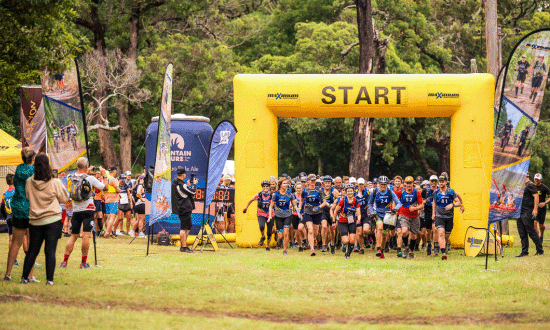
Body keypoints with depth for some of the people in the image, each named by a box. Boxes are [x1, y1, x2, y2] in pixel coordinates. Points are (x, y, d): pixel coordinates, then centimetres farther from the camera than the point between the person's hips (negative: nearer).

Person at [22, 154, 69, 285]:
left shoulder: (29, 182, -3)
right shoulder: (55, 183, -11)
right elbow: (64, 198, 2)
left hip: (35, 221, 3)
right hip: (53, 220, -3)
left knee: (32, 250, 12)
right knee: (50, 251, -2)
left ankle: (25, 277, 15)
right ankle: (49, 279, -4)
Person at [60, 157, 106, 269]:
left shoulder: (71, 178, 2)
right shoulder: (90, 179, -11)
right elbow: (104, 187, 2)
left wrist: (87, 173, 29)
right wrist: (104, 175, 16)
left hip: (76, 211, 4)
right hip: (87, 210, -4)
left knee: (73, 236, 10)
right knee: (86, 236, -5)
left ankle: (65, 261, 6)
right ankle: (84, 263, -5)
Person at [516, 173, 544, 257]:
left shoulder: (530, 185, -10)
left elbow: (536, 196, -16)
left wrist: (535, 209, -22)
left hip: (528, 212, -9)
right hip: (521, 212, 9)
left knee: (531, 232, -6)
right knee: (522, 233, 7)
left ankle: (540, 250, 2)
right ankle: (524, 252, 11)